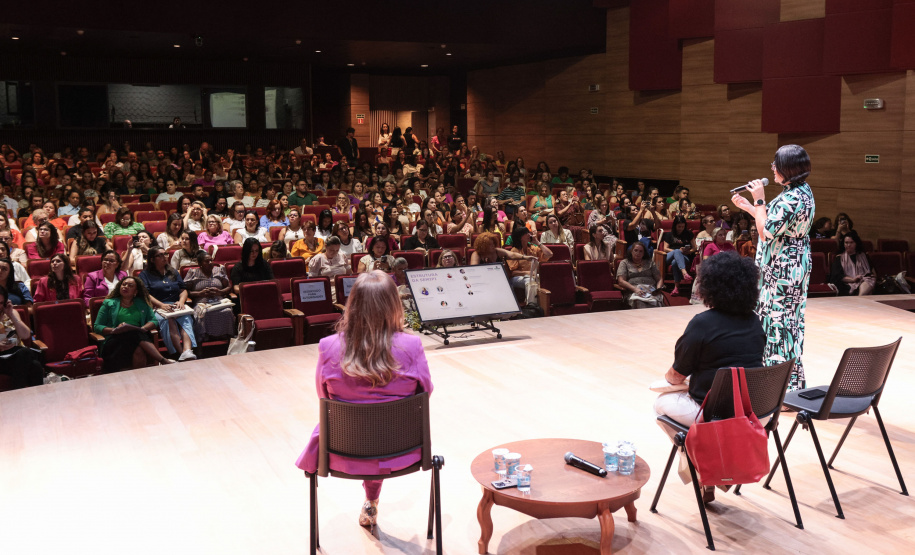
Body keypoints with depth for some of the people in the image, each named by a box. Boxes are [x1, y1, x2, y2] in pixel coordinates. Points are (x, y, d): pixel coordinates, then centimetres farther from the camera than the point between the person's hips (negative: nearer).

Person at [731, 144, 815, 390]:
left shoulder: (790, 199, -23)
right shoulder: (804, 191, 9)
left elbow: (766, 232, -21)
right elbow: (776, 224, 14)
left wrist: (759, 200, -14)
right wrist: (748, 206, 15)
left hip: (782, 270, -10)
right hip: (796, 264, 11)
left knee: (779, 320, -3)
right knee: (789, 320, 17)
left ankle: (783, 384, 5)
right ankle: (792, 380, 28)